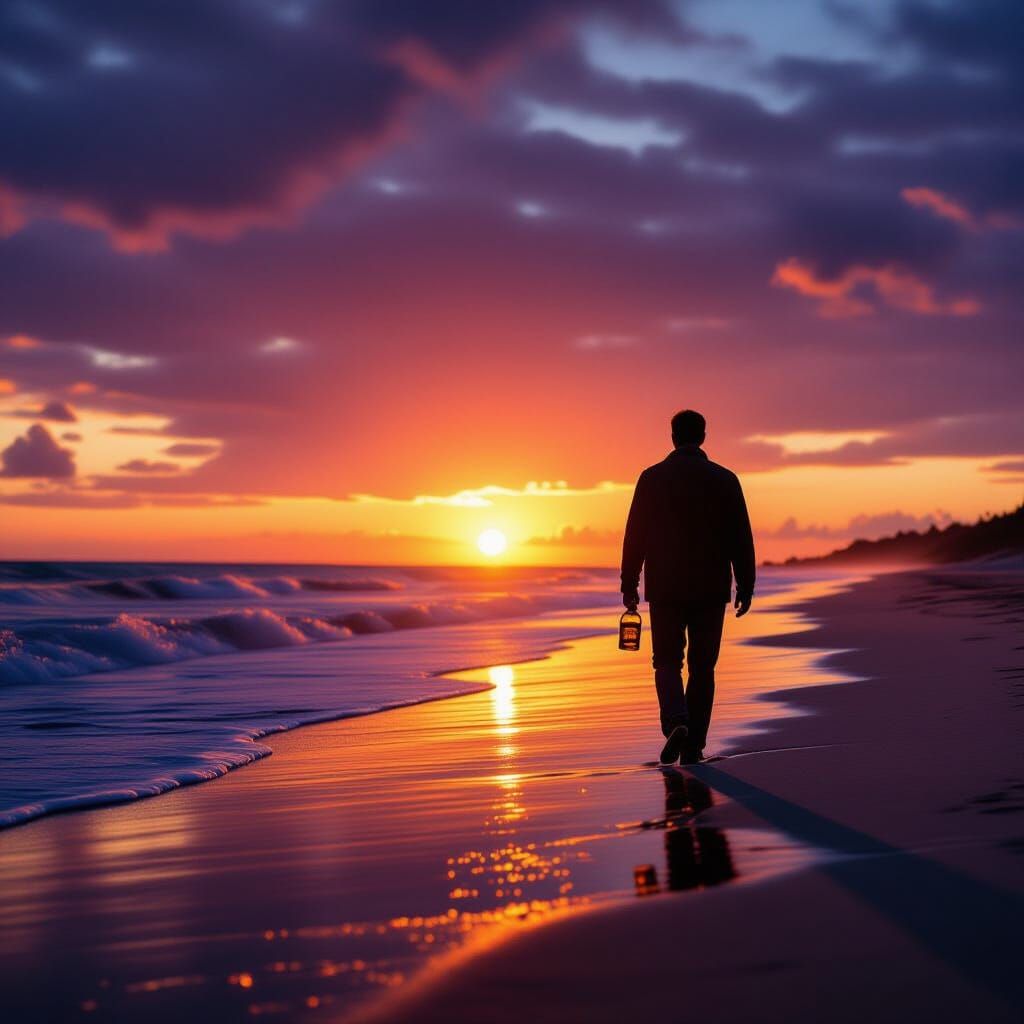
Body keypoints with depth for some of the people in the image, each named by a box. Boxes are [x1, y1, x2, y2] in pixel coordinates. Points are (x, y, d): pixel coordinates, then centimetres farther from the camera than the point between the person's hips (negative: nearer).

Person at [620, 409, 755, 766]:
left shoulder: (652, 478, -2)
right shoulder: (725, 480, 0)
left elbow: (635, 536, -2)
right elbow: (741, 539, 0)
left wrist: (629, 585, 5)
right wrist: (745, 586, 7)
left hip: (665, 589, -1)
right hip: (711, 590, 1)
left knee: (668, 662, 8)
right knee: (702, 666, 9)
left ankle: (675, 723, -17)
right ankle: (693, 747, 8)